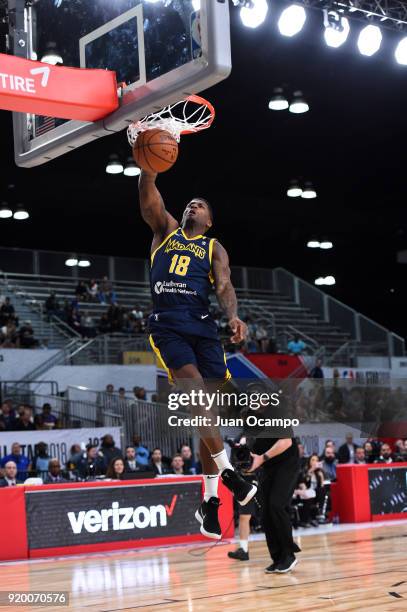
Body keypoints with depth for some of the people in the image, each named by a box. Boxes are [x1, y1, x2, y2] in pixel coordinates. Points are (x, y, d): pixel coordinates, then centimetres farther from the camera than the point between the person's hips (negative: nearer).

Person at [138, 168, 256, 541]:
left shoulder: (214, 248, 19)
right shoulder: (165, 230, 22)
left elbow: (224, 285, 1)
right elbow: (148, 194, 8)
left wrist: (233, 316, -19)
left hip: (202, 324, 1)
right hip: (167, 324, -1)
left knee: (209, 406, -3)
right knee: (194, 388, -24)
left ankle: (210, 499, 4)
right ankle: (226, 470, -20)